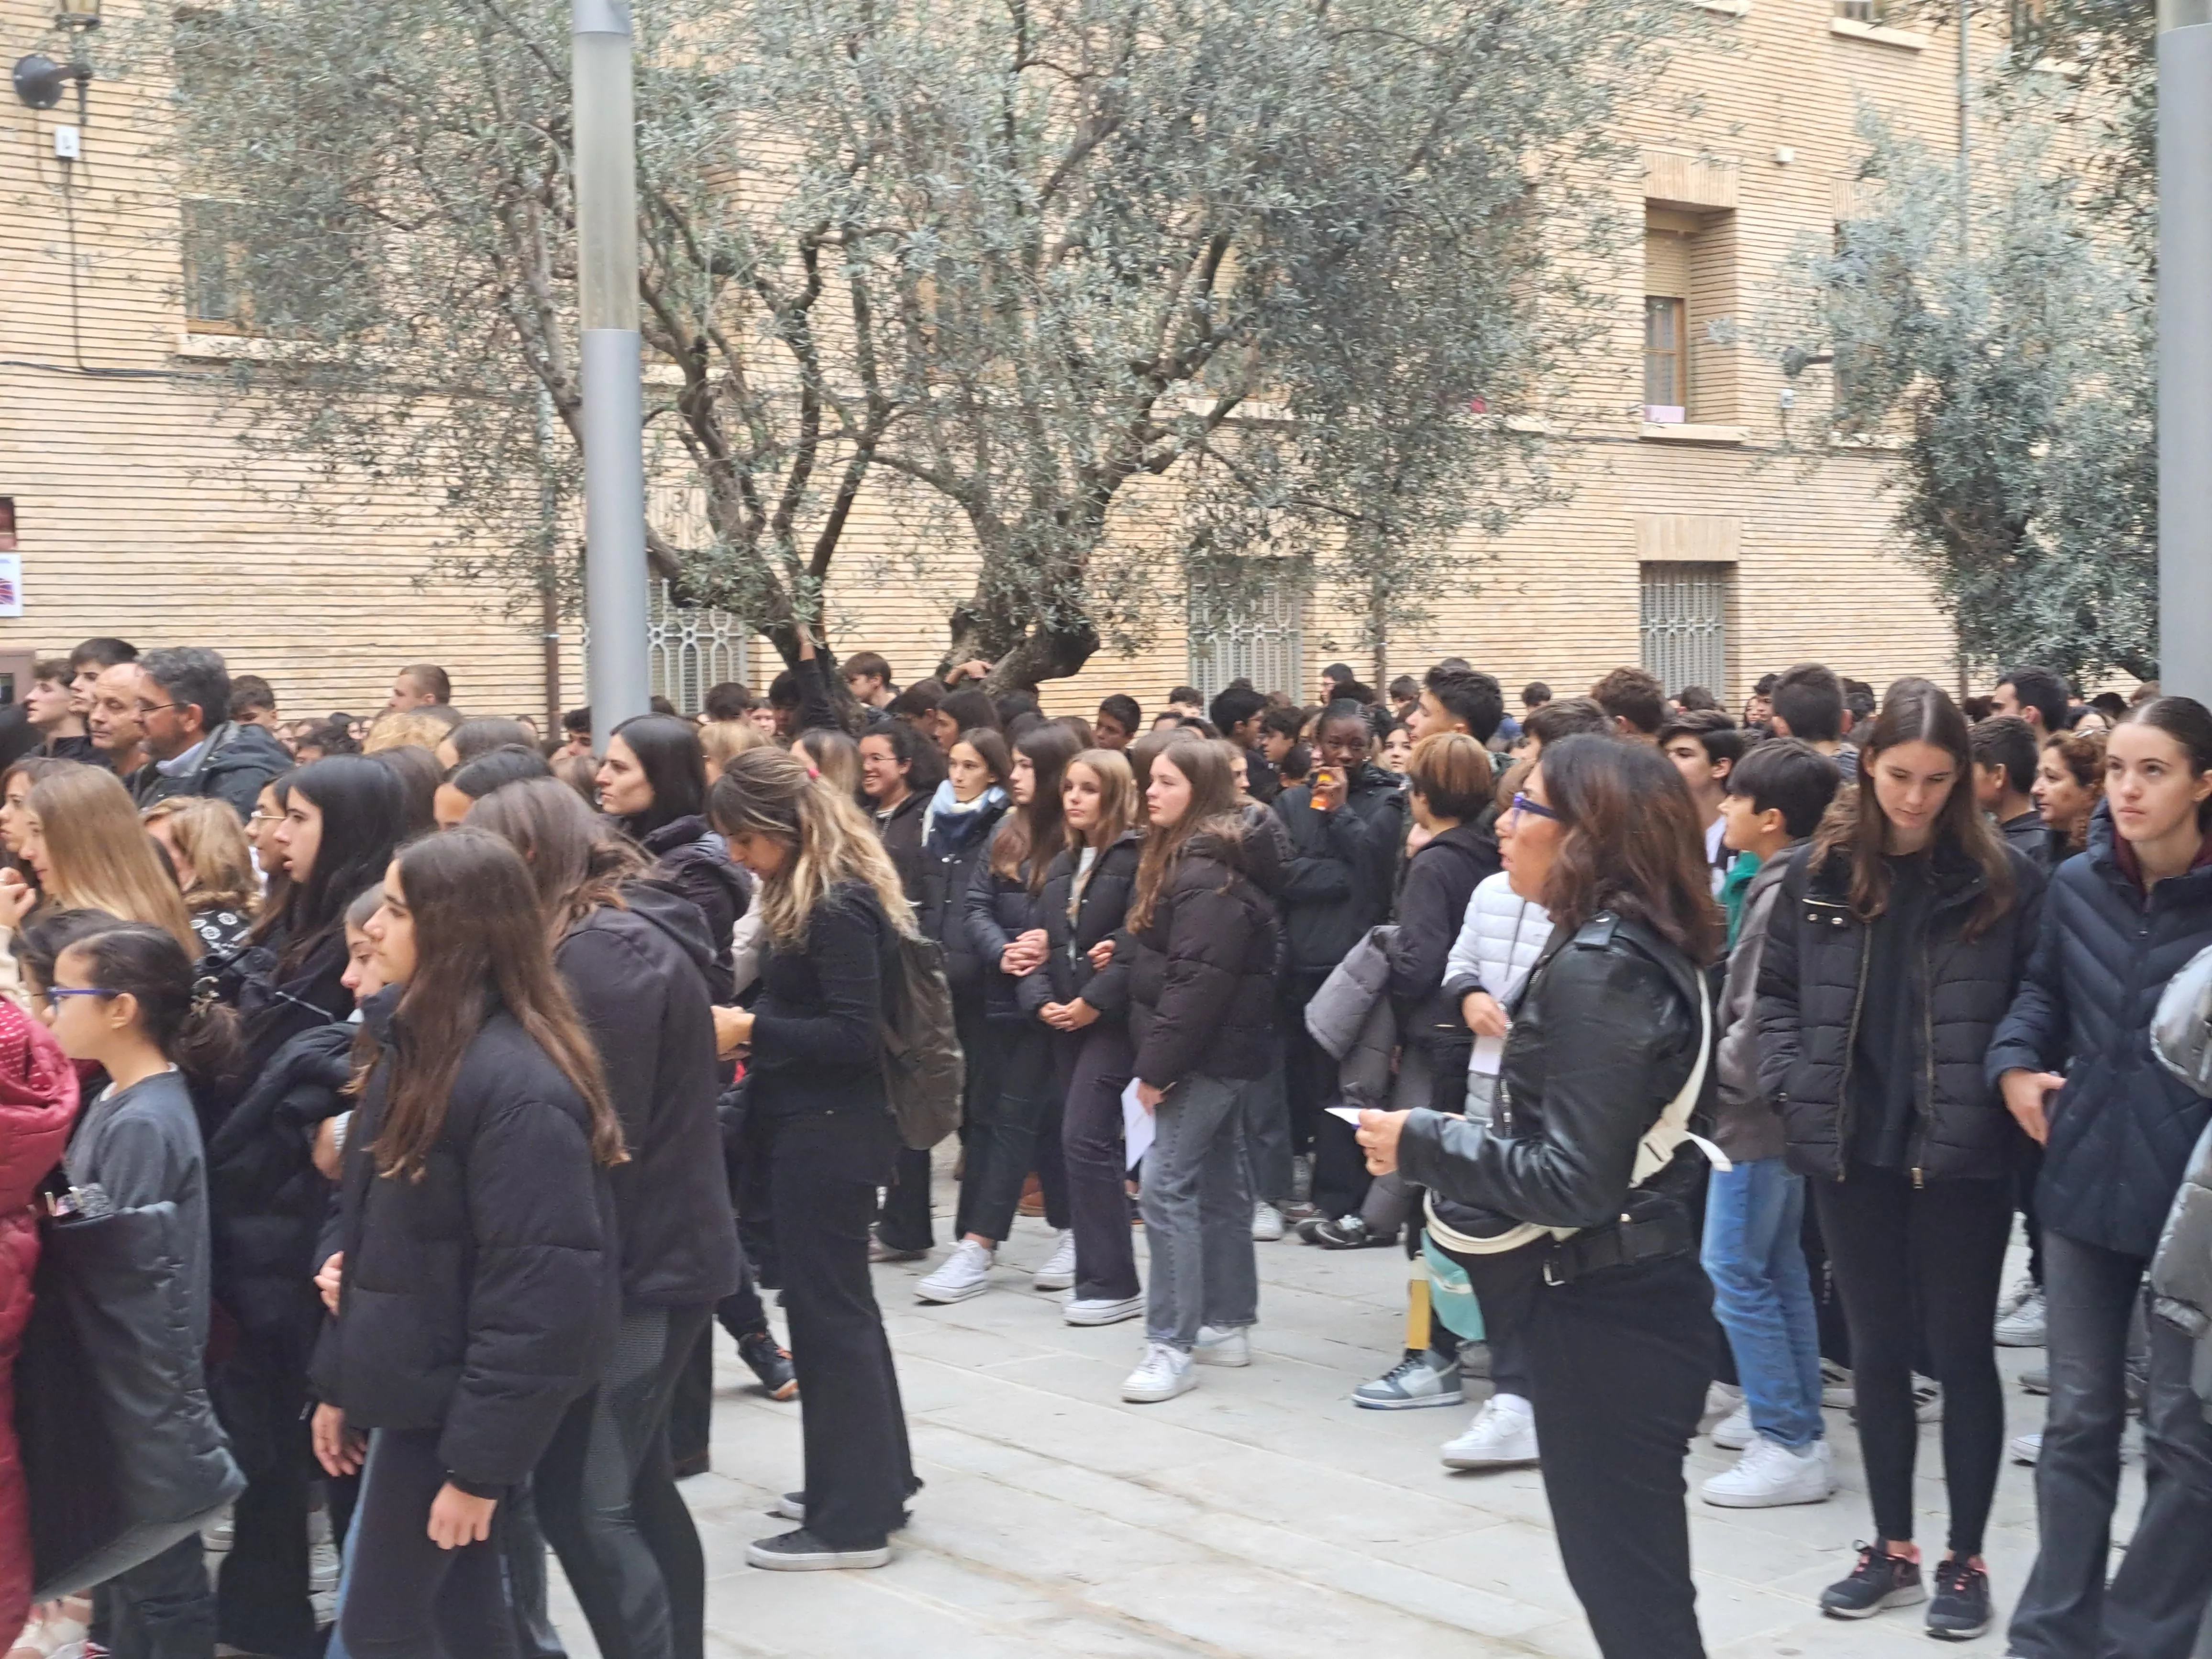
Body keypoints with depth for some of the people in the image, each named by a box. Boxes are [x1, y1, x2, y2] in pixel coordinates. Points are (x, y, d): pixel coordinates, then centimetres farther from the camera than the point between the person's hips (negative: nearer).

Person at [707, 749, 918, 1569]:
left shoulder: (839, 907, -19)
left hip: (830, 1133, -10)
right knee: (839, 1306, 18)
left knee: (828, 1313, -3)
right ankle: (875, 1477, 31)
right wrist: (749, 1025, 1)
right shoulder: (807, 896, 12)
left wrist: (751, 1028, -21)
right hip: (811, 1126, 10)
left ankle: (853, 1519, 5)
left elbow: (854, 1034, -22)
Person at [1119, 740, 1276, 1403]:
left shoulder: (1207, 875, -18)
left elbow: (1198, 981, -24)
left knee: (1166, 1186, -11)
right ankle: (1228, 1325, 23)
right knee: (1219, 1184, 15)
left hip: (1208, 1054, -11)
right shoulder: (1182, 860, 15)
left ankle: (1172, 1346, -9)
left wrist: (1157, 1064, -22)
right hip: (1219, 1052, 11)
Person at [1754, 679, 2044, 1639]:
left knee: (1960, 1353, 6)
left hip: (1961, 1154, -3)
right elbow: (1776, 993, 8)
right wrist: (1791, 1084, -4)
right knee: (1877, 1351, 12)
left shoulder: (2002, 879, -5)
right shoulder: (1818, 873, 1)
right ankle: (1893, 1549, 25)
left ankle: (1965, 1560, 18)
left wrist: (2005, 1092, -14)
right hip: (1850, 1150, 3)